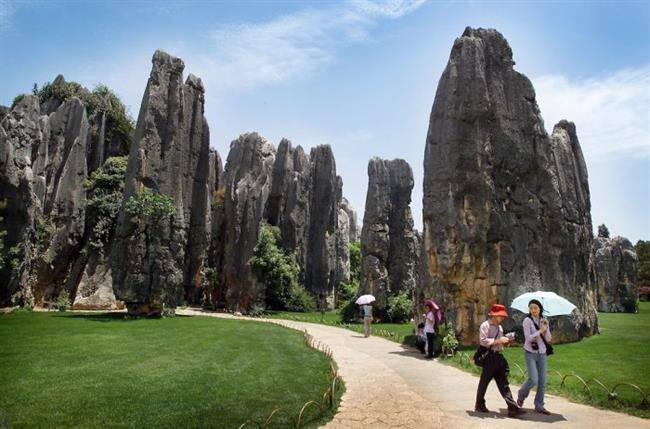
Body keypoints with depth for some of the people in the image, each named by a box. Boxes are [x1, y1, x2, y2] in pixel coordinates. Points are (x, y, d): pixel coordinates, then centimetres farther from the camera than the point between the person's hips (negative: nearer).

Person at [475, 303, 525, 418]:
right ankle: (479, 405, 21)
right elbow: (483, 341, -21)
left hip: (498, 357, 8)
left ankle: (513, 408, 0)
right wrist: (498, 340, -21)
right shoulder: (485, 325, -11)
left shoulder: (499, 327, 16)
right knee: (484, 382, 6)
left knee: (503, 383, 3)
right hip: (489, 357, -8)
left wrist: (506, 341, 5)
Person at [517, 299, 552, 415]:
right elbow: (528, 338, -14)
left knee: (542, 382, 5)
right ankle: (521, 395, 15)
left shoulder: (544, 321, 6)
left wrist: (546, 328, -11)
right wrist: (540, 331, -15)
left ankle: (539, 406, 18)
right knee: (533, 380, -13)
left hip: (542, 354, 5)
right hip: (530, 353, -5)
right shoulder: (527, 320, -9)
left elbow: (548, 339, 3)